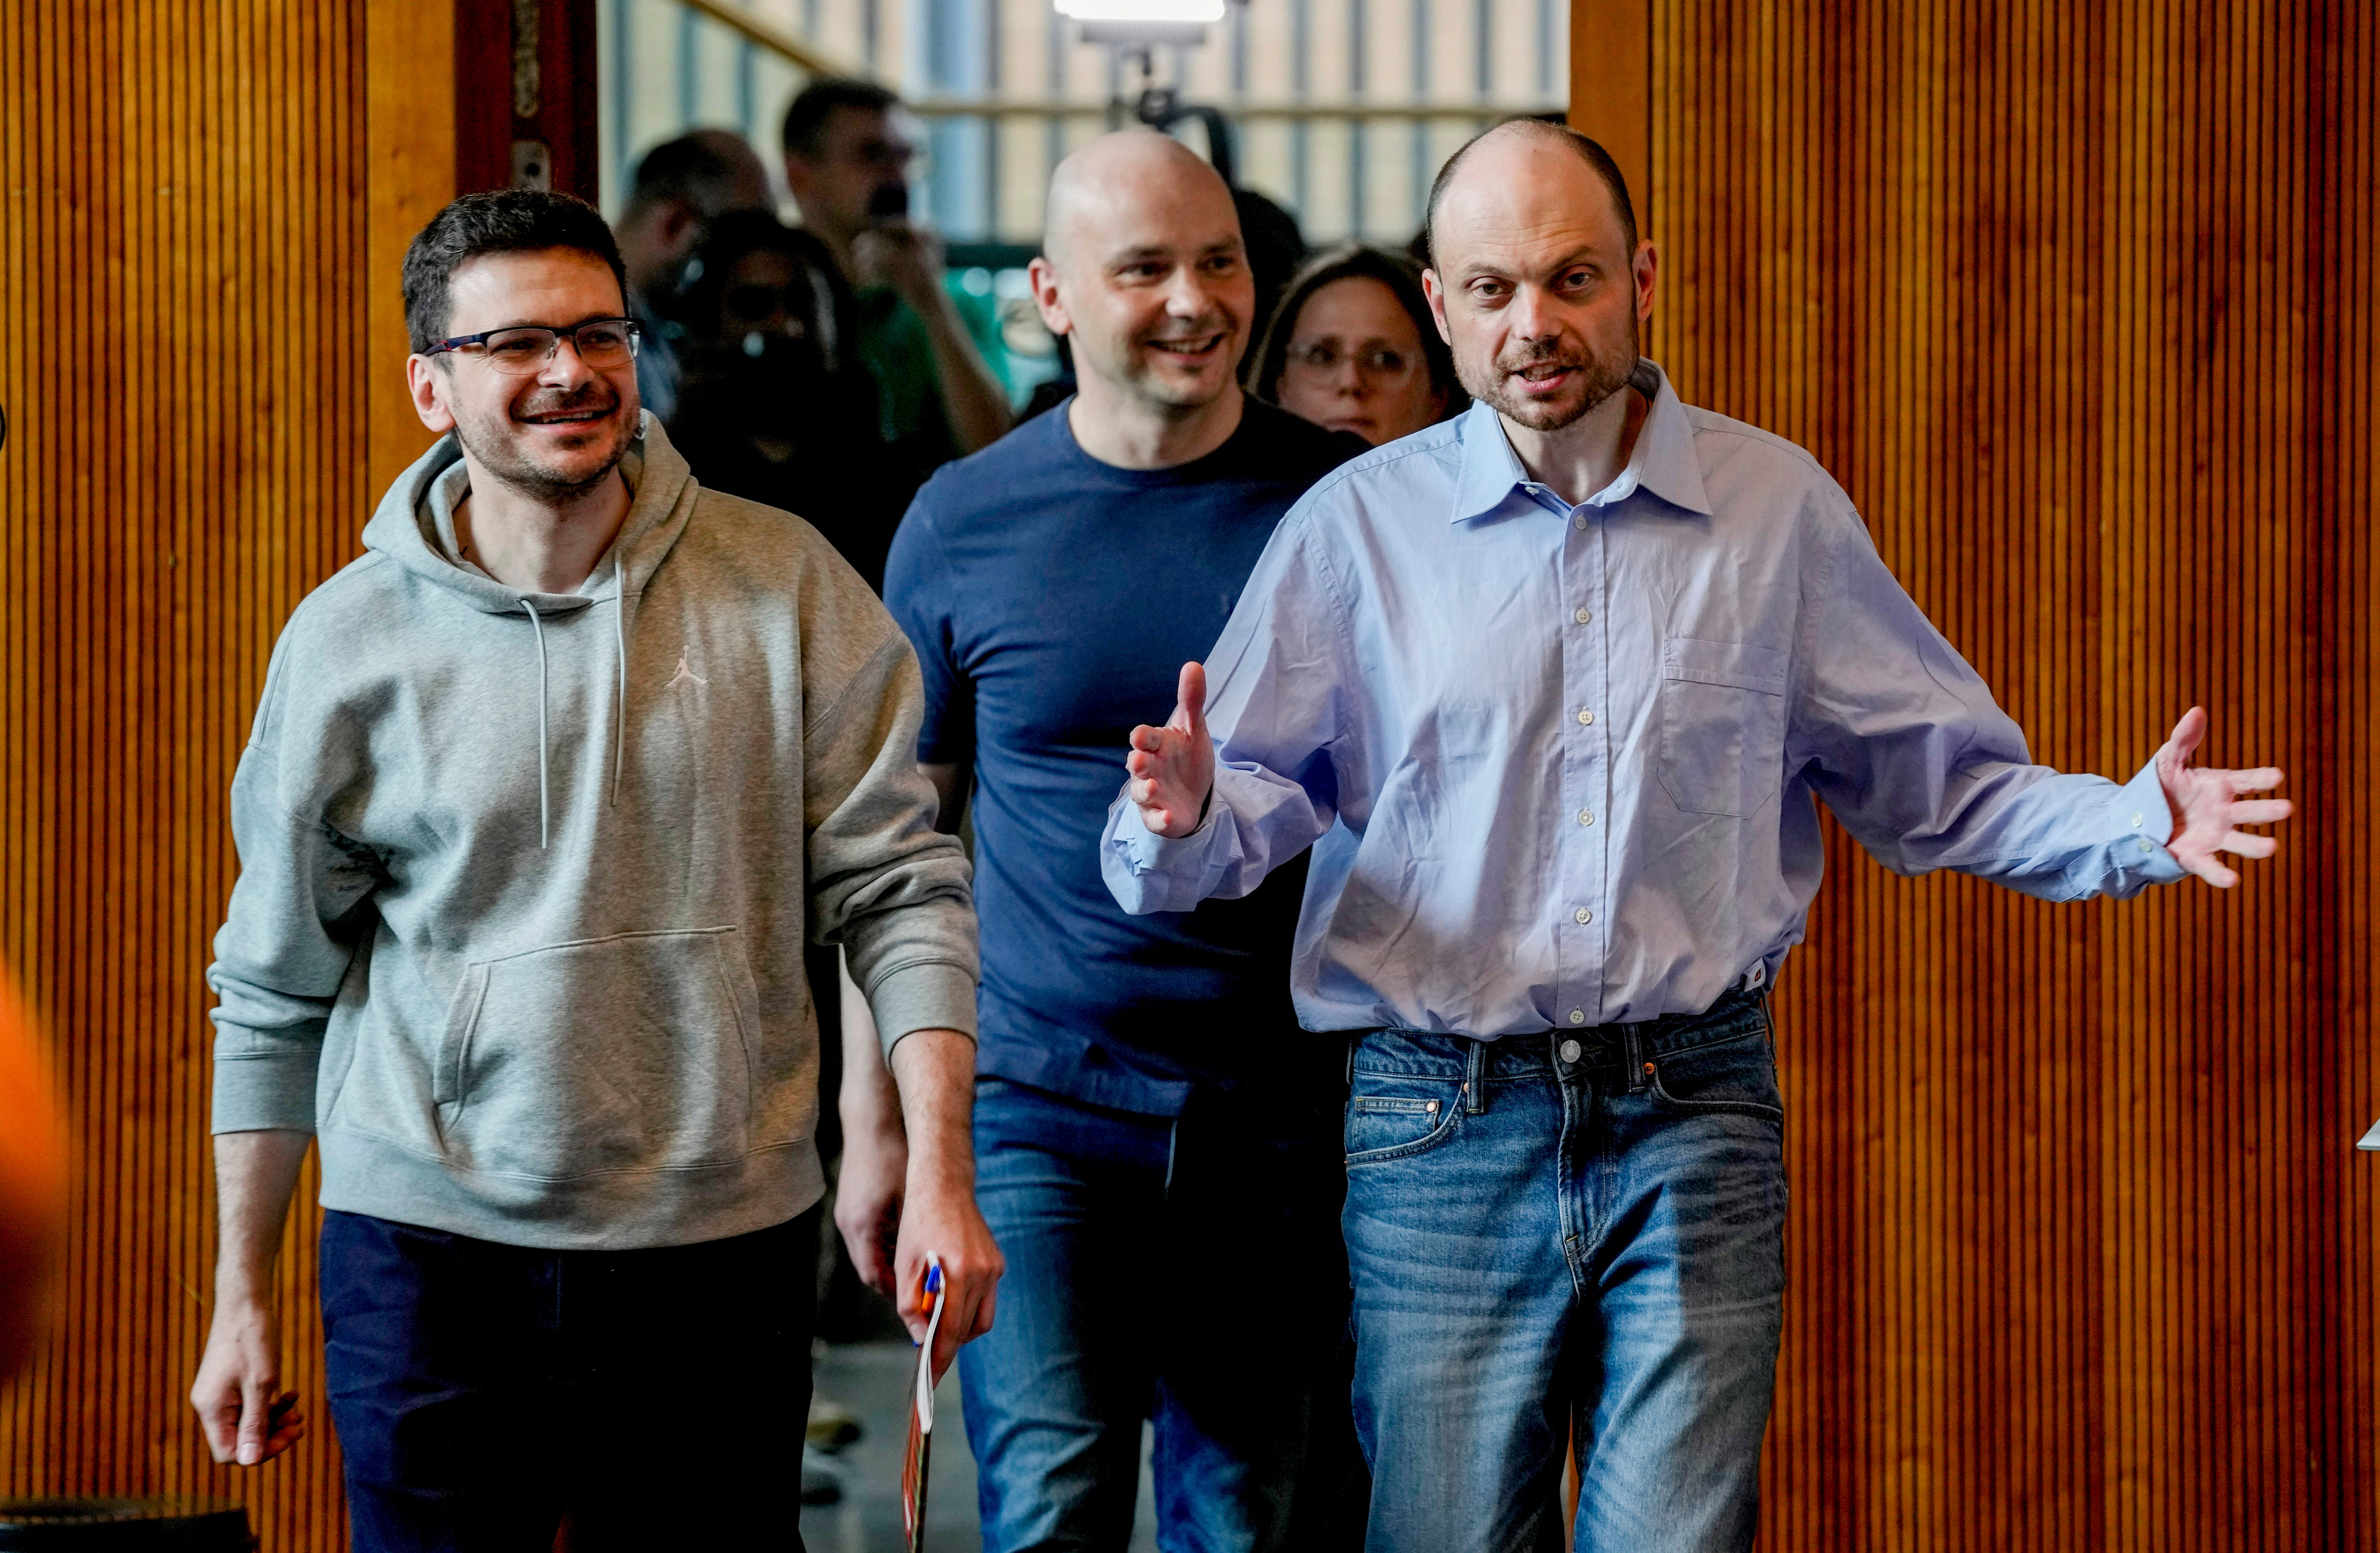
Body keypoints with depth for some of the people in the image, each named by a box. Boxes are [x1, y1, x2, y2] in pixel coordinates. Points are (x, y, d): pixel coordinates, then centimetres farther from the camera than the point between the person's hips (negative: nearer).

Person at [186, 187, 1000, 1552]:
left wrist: (942, 1175, -10)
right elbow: (276, 988, 7)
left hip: (726, 1244, 0)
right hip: (432, 1248, 0)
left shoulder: (785, 588, -1)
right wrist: (244, 1293, 9)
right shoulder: (350, 642, 0)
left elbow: (899, 883, 0)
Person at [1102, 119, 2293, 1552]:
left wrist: (2135, 828, -8)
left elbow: (1939, 781, 8)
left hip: (1695, 1120, 0)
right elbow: (1257, 793, 1)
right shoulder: (1357, 528, 4)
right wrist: (1187, 817, -22)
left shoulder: (1782, 510, 5)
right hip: (1440, 1125, 0)